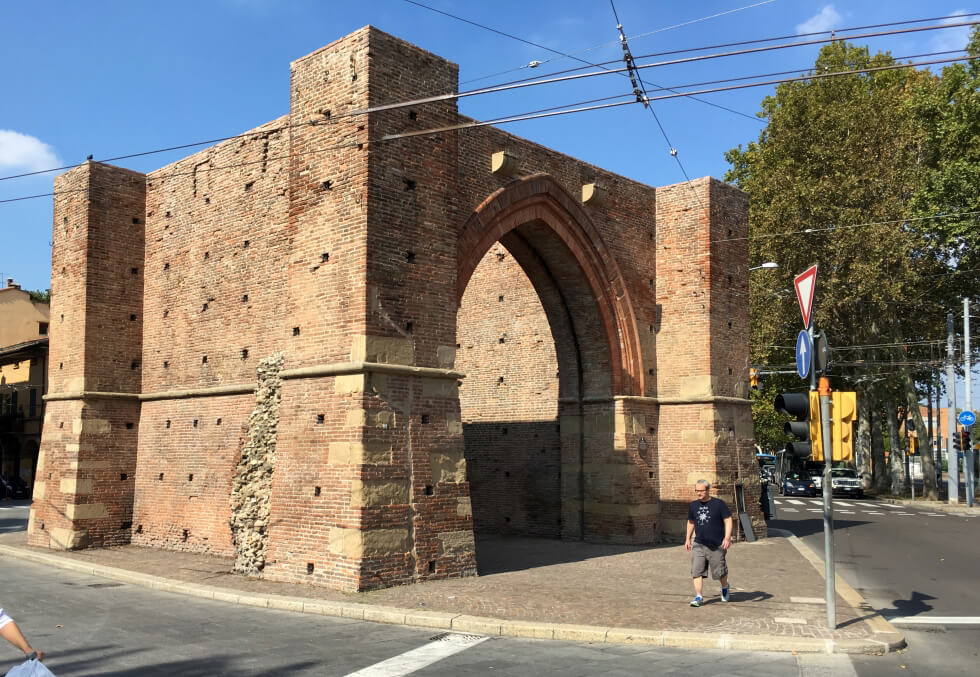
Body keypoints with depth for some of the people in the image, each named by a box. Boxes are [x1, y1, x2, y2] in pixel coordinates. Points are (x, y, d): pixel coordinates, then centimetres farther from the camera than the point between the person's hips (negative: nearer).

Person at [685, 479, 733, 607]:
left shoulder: (719, 504, -6)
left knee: (720, 571, 8)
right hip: (699, 545, 3)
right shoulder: (693, 505, 8)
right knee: (696, 571, -8)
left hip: (717, 545, -3)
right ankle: (698, 596, -4)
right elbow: (691, 522, 22)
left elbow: (728, 521, -6)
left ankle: (725, 588, 38)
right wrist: (688, 539, 21)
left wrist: (727, 538, -17)